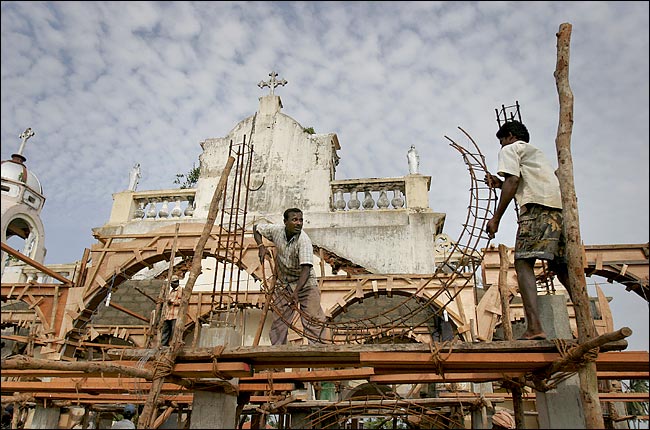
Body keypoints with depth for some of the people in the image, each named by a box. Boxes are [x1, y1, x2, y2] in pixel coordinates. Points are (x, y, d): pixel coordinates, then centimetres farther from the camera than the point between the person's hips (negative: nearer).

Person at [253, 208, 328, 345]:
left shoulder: (304, 240, -26)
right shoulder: (276, 230, -11)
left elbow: (306, 268, -34)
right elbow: (256, 228, 8)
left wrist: (296, 292, -45)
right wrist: (261, 246, -9)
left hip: (305, 283, -4)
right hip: (284, 283, 4)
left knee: (313, 318, -15)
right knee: (278, 320, 7)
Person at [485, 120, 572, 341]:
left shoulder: (510, 149, 13)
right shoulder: (536, 152, 38)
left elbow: (513, 182, -2)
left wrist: (496, 218, -3)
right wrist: (500, 184, 39)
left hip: (538, 207, -8)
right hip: (561, 208, 9)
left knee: (523, 263, -14)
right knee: (562, 269, 10)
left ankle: (534, 328, -29)